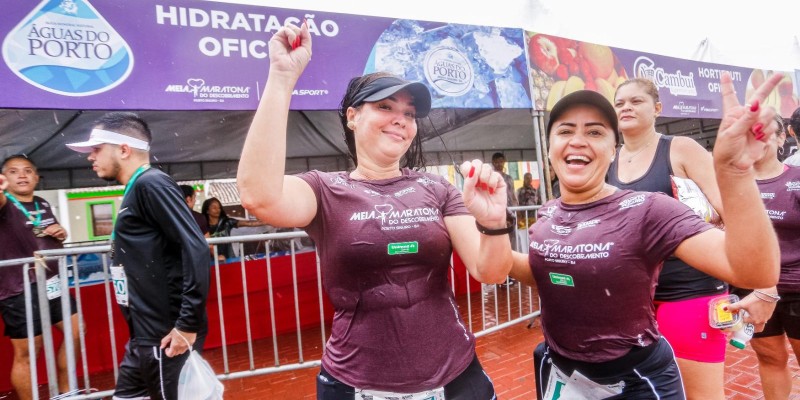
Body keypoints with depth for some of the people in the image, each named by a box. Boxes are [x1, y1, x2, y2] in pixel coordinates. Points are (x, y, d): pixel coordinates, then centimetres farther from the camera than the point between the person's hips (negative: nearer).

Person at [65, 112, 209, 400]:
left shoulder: (151, 184, -14)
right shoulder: (136, 191, 14)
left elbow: (196, 249, -23)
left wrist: (189, 324, -22)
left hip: (168, 336, -9)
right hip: (146, 336, 9)